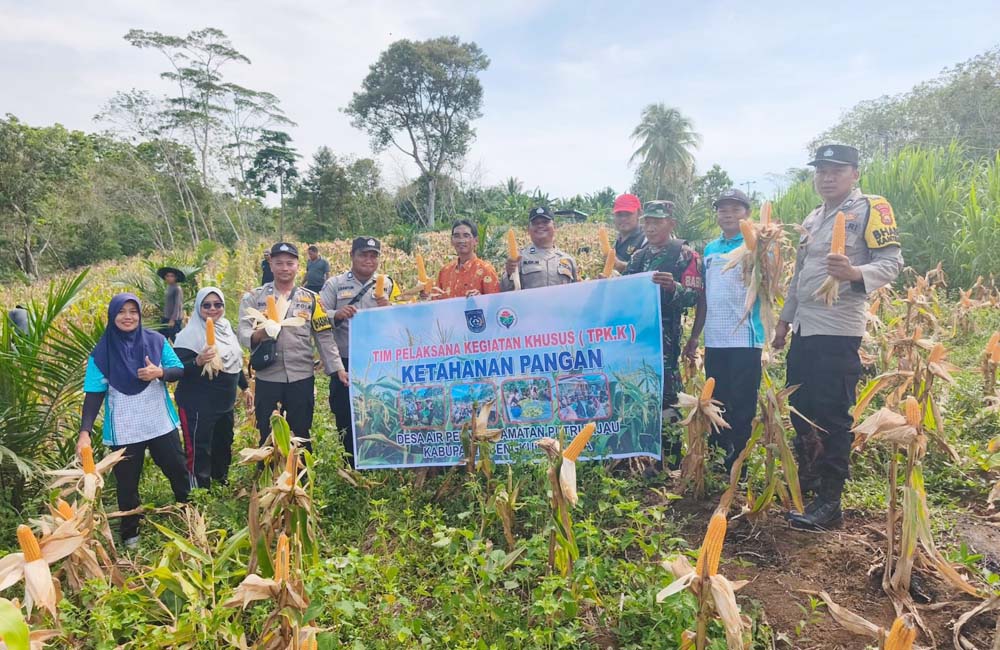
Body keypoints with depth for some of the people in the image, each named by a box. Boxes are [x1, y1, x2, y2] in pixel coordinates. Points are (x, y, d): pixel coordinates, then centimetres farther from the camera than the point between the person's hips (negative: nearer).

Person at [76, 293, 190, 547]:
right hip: (124, 430, -1)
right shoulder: (102, 352, -8)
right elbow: (94, 394, -10)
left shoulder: (156, 340, -4)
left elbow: (179, 371, -1)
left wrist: (160, 372, -24)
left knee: (178, 470, 14)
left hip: (161, 423, 2)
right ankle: (130, 533, 31)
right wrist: (85, 431, -20)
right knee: (127, 483, 11)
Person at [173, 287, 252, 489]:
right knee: (199, 450, -2)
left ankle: (222, 486, 39)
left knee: (224, 446, 20)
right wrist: (198, 361, -36)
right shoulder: (191, 333, -15)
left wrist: (245, 387, 24)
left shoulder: (226, 328, 8)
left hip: (225, 403, 8)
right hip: (199, 406, -8)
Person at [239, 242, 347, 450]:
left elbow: (324, 336, 4)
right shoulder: (254, 297, 5)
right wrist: (257, 335, -28)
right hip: (267, 378, 0)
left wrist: (337, 368, -6)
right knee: (267, 437, 9)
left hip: (301, 378, 0)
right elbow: (243, 332, -5)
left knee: (301, 435, 11)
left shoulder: (311, 298, 7)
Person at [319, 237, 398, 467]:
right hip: (345, 363, 0)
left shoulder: (387, 284, 6)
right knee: (345, 416, 6)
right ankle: (351, 465, 24)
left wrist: (389, 309, -16)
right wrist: (337, 315, -21)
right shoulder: (334, 284, 4)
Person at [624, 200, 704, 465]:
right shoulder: (639, 256, 17)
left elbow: (694, 296, -11)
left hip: (665, 336, -7)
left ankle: (673, 452, 4)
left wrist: (673, 286, -29)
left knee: (666, 390, -7)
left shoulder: (685, 254, -2)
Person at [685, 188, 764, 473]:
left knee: (742, 407, 0)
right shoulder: (710, 249, 15)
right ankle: (719, 457, 25)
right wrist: (694, 336, 17)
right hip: (714, 340, 6)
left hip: (745, 339, -6)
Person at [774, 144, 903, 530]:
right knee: (801, 409, 15)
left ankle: (829, 501, 4)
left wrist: (856, 273, -32)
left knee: (832, 416, -5)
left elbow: (892, 262, -12)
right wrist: (785, 320, 21)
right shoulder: (812, 219, 19)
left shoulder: (870, 210, -4)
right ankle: (806, 481, 32)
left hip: (838, 331, -8)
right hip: (804, 329, 8)